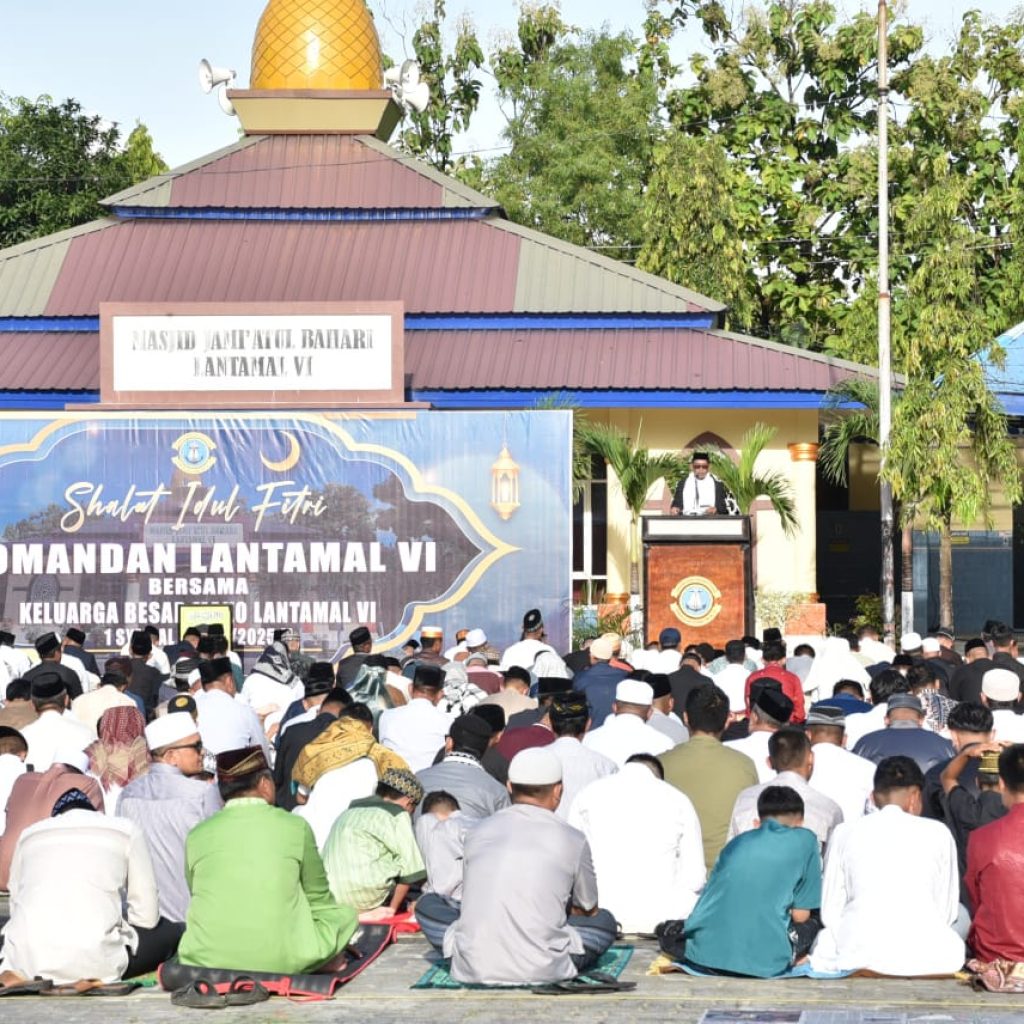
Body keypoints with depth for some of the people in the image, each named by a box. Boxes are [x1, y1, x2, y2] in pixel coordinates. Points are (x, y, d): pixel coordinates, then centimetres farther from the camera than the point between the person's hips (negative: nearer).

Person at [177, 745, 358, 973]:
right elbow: (319, 900, 14)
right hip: (282, 962, -2)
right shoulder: (295, 827, 2)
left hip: (207, 963, 2)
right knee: (345, 913, 20)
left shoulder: (197, 835, 6)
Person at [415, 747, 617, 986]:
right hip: (542, 971, -1)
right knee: (605, 921, 23)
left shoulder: (478, 832, 9)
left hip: (473, 969, 1)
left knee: (428, 903, 26)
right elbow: (588, 911, 19)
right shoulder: (573, 840, 2)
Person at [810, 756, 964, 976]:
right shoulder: (938, 834, 10)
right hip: (925, 957, -1)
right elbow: (947, 912, 12)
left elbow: (830, 911, 10)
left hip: (856, 955, 1)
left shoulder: (844, 833, 12)